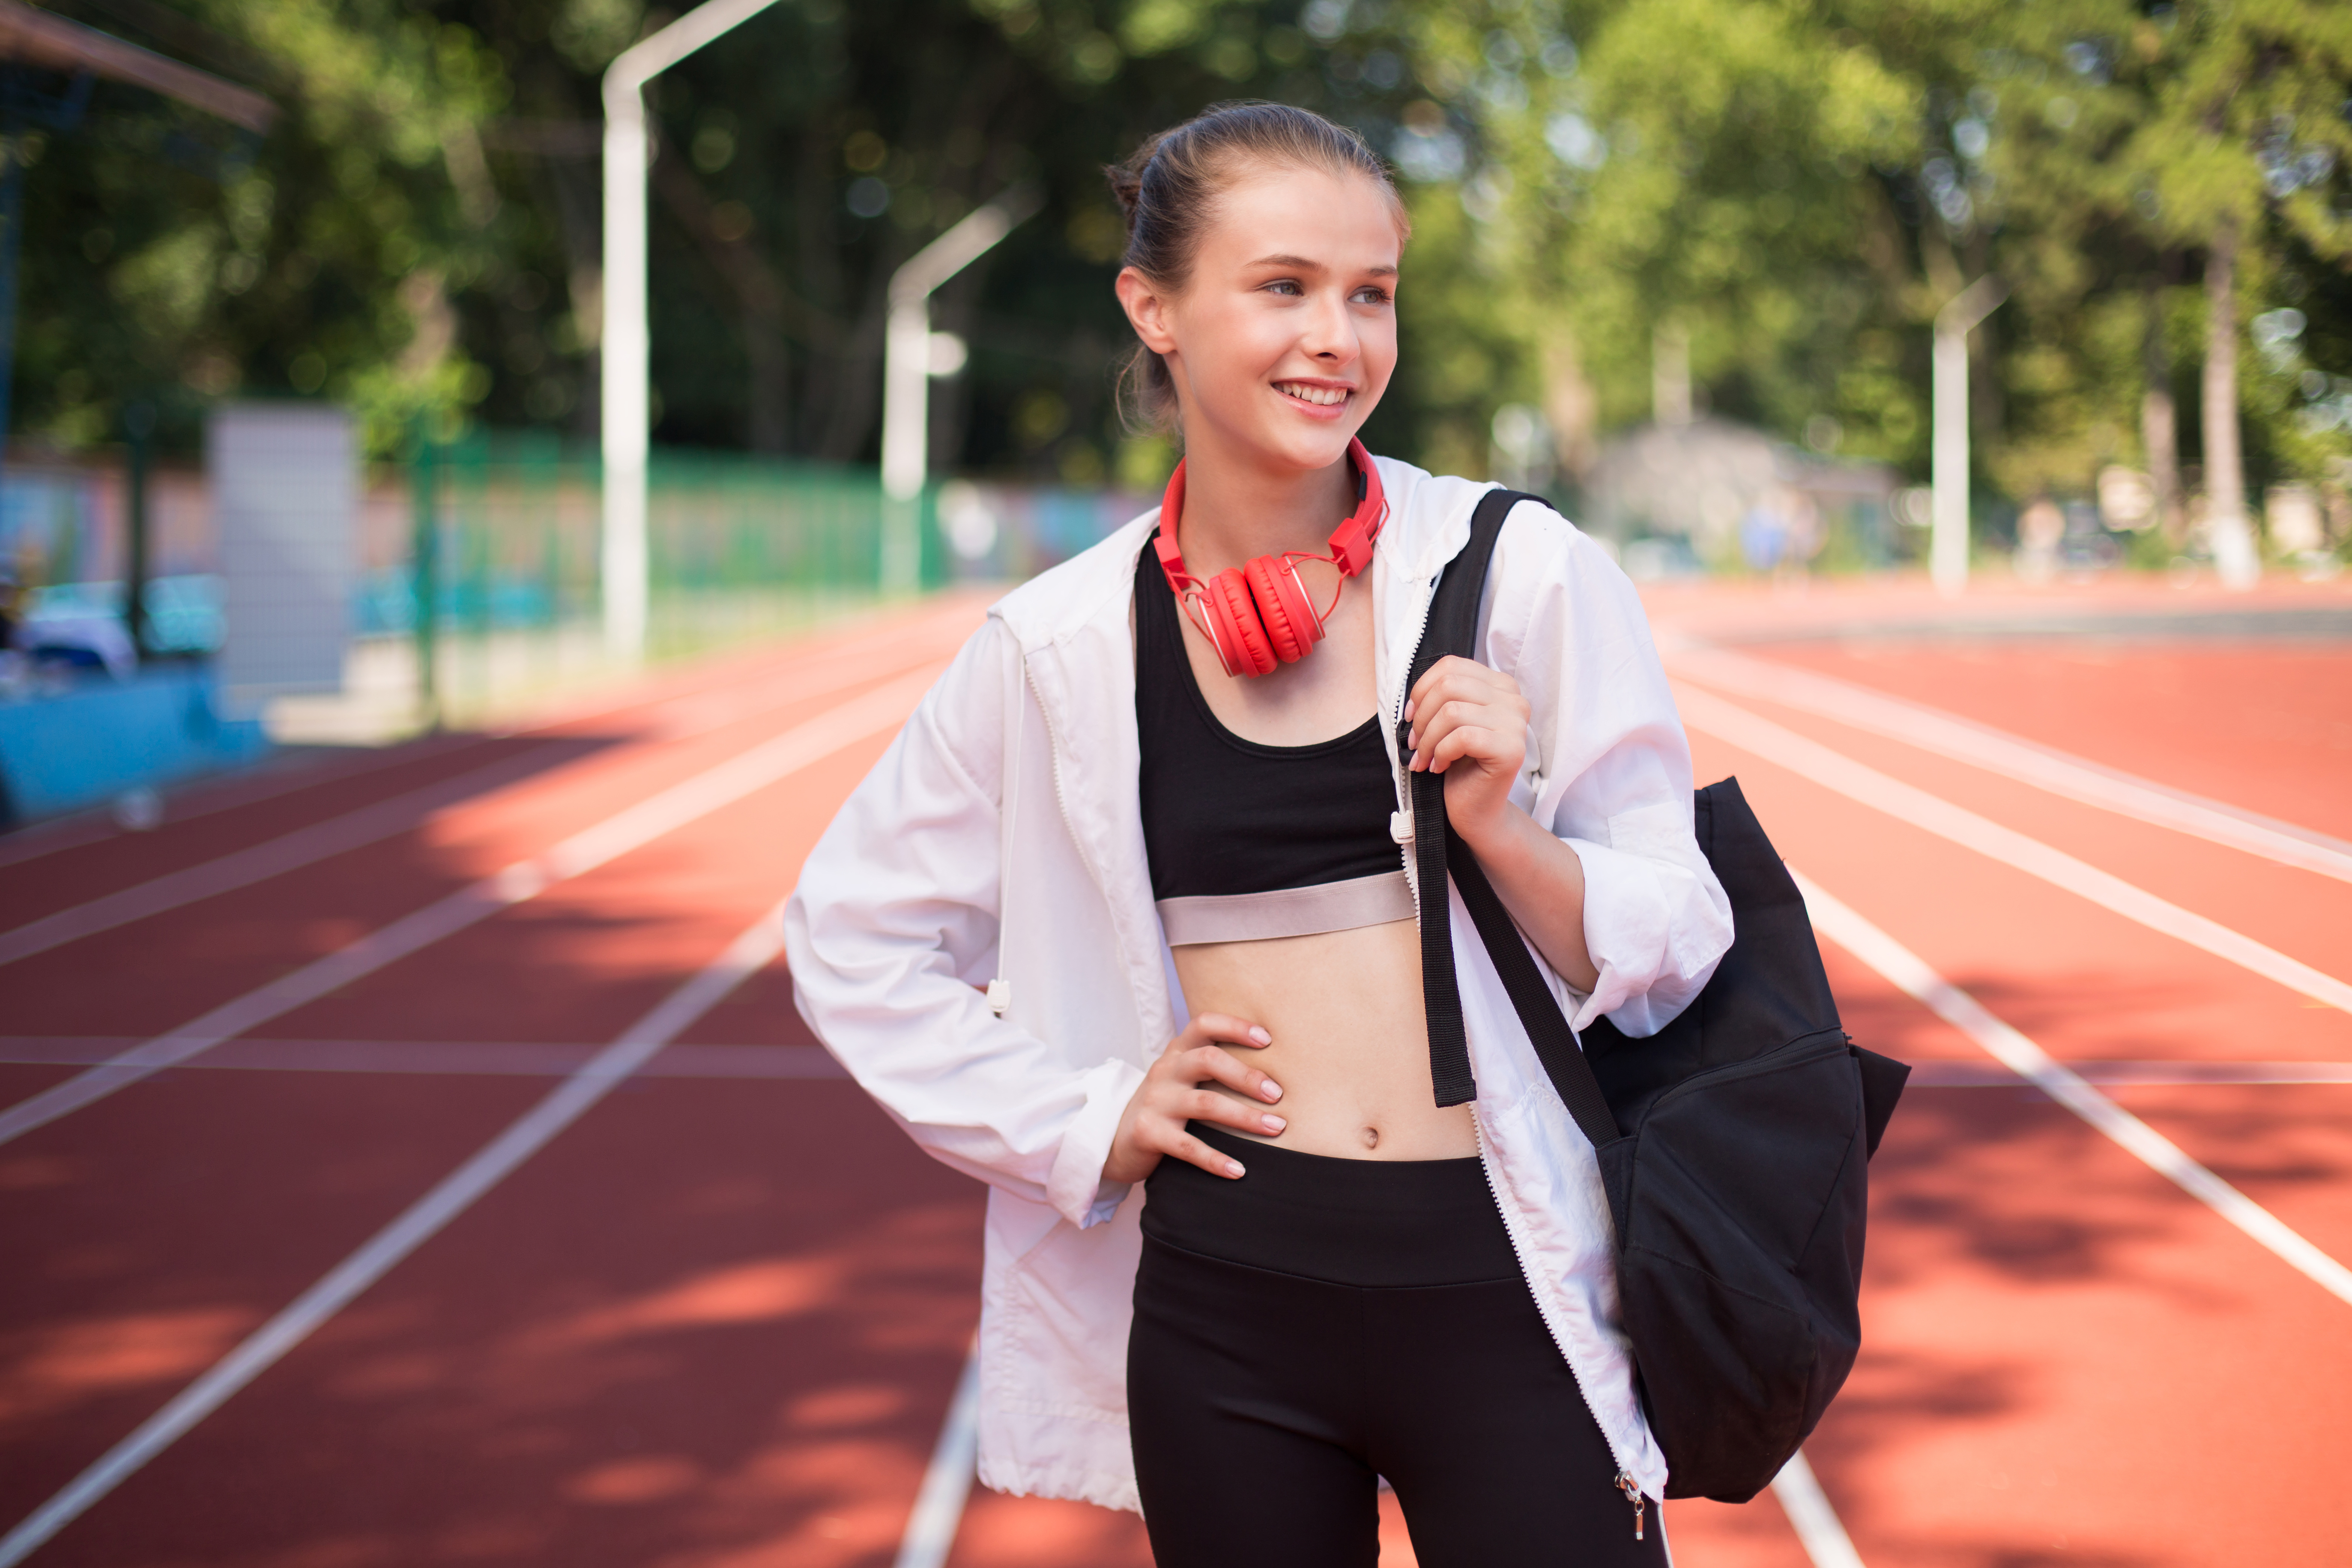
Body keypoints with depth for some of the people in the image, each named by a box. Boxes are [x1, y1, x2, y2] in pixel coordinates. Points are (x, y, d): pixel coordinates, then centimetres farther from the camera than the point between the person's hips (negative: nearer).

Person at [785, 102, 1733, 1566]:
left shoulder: (1525, 575, -2)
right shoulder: (1062, 648, 1)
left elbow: (1678, 945, 2)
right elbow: (853, 934, 13)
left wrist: (1502, 834, -16)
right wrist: (1086, 1120, 4)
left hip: (1504, 1295, -1)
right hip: (1225, 1317, 1)